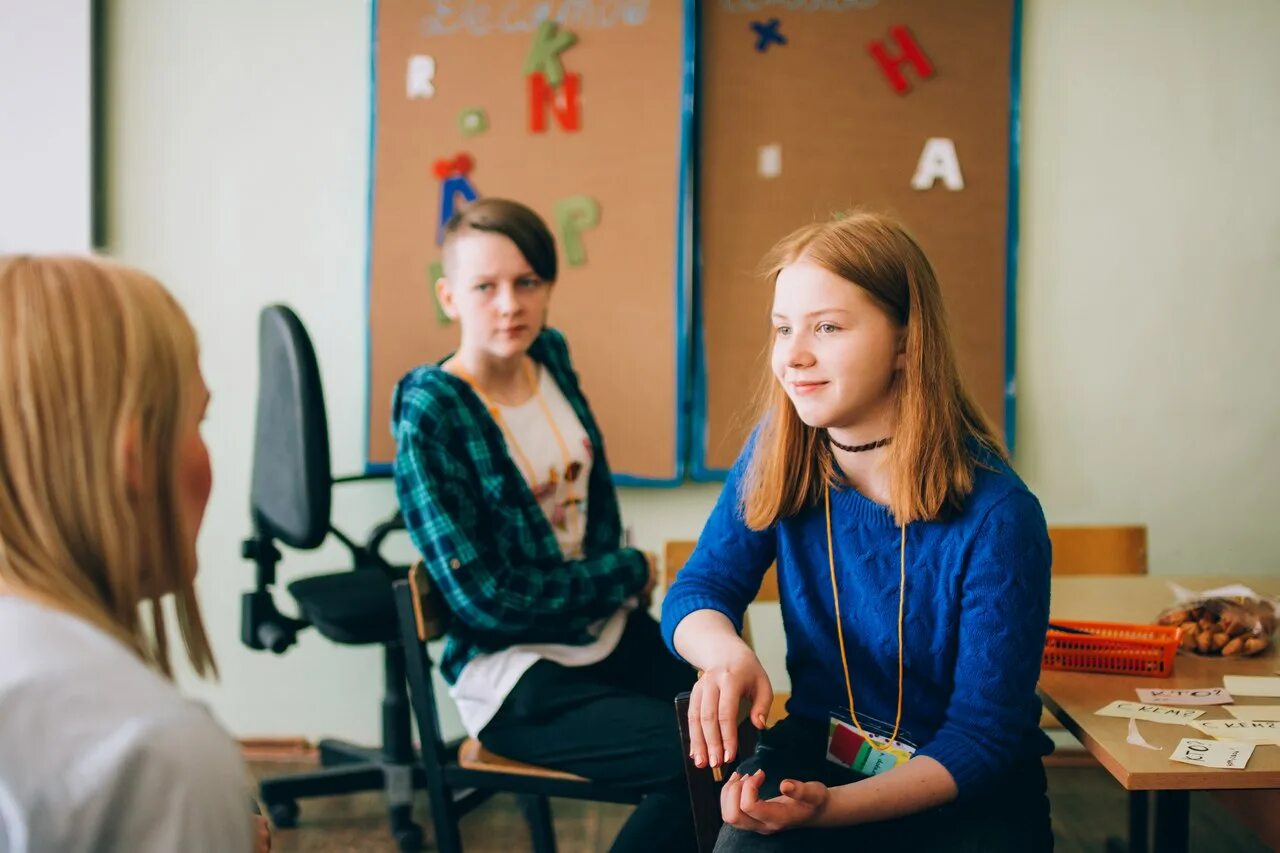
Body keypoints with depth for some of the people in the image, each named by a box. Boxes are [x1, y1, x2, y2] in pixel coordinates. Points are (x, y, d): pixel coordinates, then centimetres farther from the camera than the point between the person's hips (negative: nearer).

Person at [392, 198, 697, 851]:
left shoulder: (550, 357, 3)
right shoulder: (429, 415, -16)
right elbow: (485, 601, -17)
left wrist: (622, 581, -1)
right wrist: (629, 571, -7)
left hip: (610, 630, 6)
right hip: (517, 675, -6)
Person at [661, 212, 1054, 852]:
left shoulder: (997, 517, -20)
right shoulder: (778, 454, -6)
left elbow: (983, 738, -15)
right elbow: (698, 591, -1)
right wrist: (727, 654, -25)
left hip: (961, 795, -1)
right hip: (815, 753, 2)